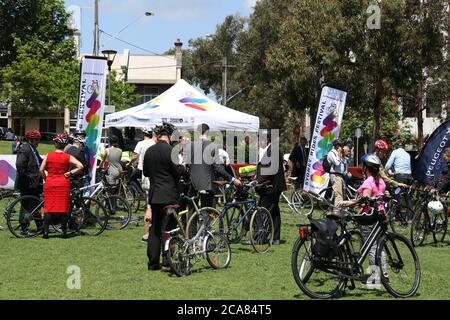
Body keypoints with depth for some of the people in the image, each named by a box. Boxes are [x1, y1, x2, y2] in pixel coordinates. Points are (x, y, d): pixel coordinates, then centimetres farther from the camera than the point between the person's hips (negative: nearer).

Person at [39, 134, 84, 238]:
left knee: (48, 207, 3)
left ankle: (45, 231, 0)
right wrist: (70, 173, -1)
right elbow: (80, 166, -10)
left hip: (50, 183, 1)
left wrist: (46, 179, 12)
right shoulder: (68, 157, -1)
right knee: (63, 207, 5)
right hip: (63, 183, -1)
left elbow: (41, 170, -1)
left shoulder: (48, 155, 2)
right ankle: (64, 231, 6)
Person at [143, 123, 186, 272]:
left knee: (155, 228, 12)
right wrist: (183, 166, 7)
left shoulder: (149, 151, 7)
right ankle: (167, 262, -6)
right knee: (168, 228, -3)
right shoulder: (170, 150, -14)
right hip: (169, 195, -6)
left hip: (154, 195, 6)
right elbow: (178, 172, -13)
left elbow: (145, 172, 15)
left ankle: (153, 262, 13)